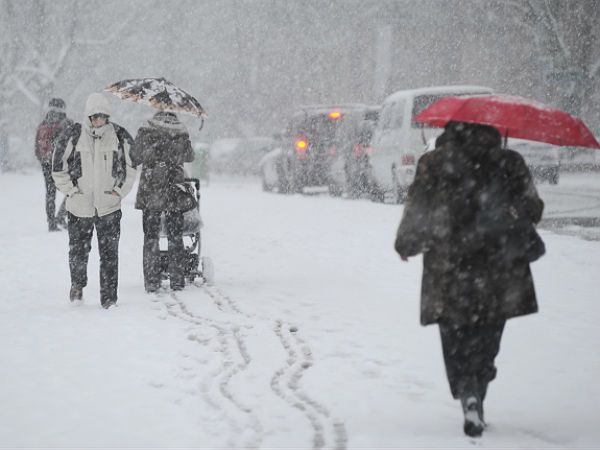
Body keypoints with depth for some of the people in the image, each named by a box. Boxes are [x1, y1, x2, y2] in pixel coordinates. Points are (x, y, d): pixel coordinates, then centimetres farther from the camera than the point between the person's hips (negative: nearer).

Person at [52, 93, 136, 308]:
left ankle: (109, 297, 4)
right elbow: (59, 165, 3)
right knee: (78, 250, 7)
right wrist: (71, 191, -3)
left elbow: (131, 166, 12)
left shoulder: (120, 136, 0)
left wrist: (119, 190, 3)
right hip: (80, 205, 0)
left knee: (109, 253, -3)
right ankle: (77, 284, 33)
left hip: (110, 205, 0)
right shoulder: (73, 135, -5)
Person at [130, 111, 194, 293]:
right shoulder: (182, 137, 3)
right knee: (175, 238, 11)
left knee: (151, 237, 6)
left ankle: (152, 281, 3)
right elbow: (189, 159, 15)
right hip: (175, 191, 1)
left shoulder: (145, 134, 0)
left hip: (150, 193, -1)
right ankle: (177, 280, 11)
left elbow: (134, 159, 4)